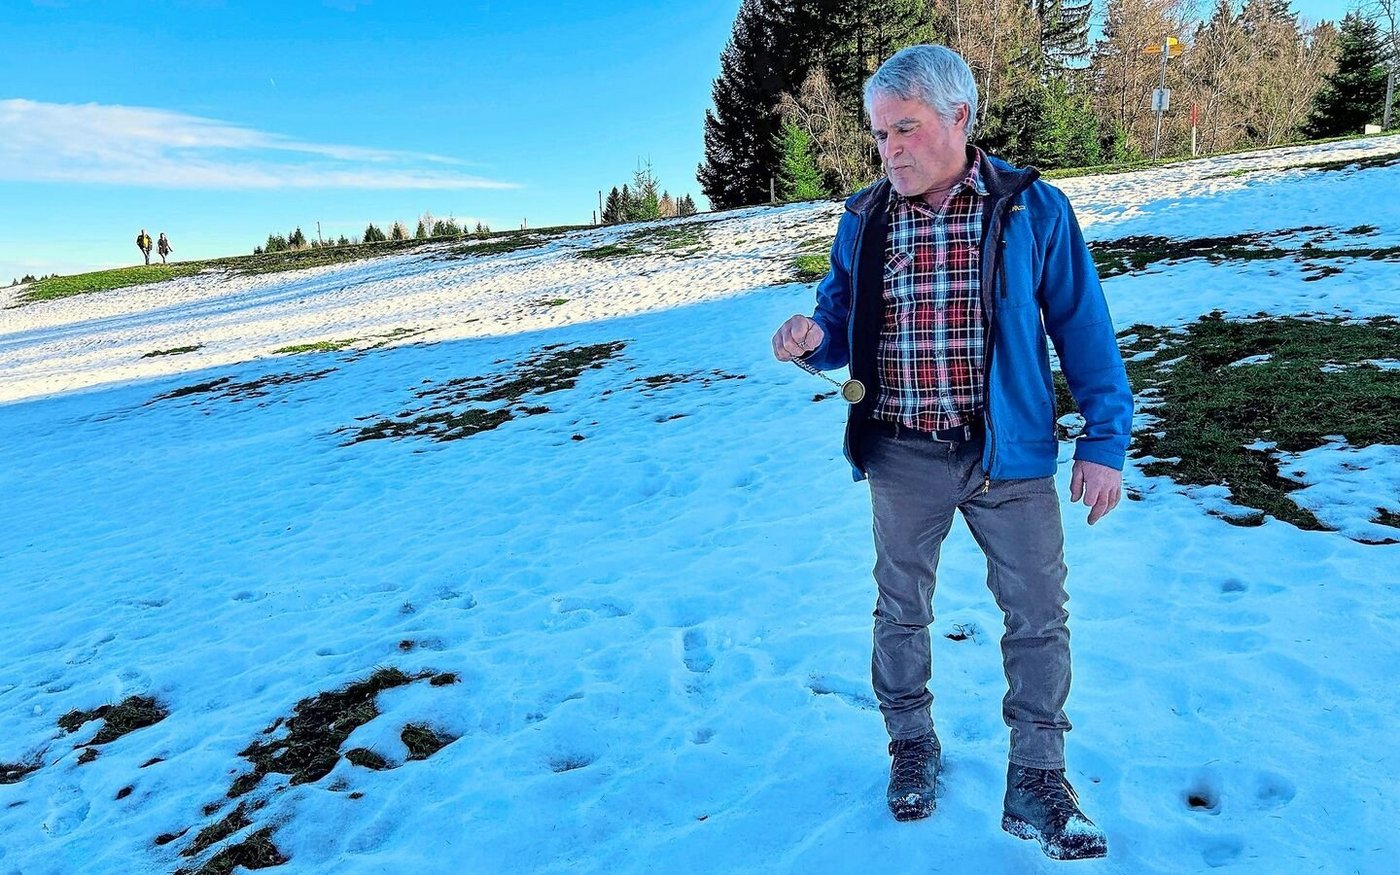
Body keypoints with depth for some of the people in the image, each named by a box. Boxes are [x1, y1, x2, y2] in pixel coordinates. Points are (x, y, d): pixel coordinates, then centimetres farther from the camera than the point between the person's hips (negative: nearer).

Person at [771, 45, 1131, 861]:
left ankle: (1036, 781, 25)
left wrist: (1105, 440, -6)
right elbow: (841, 323, 9)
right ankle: (912, 748, 37)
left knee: (1039, 617, 6)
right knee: (902, 610, 15)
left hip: (1008, 454, -1)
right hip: (902, 457, 2)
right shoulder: (863, 219, 2)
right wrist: (811, 338, -15)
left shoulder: (1033, 208, -4)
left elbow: (1083, 328, -2)